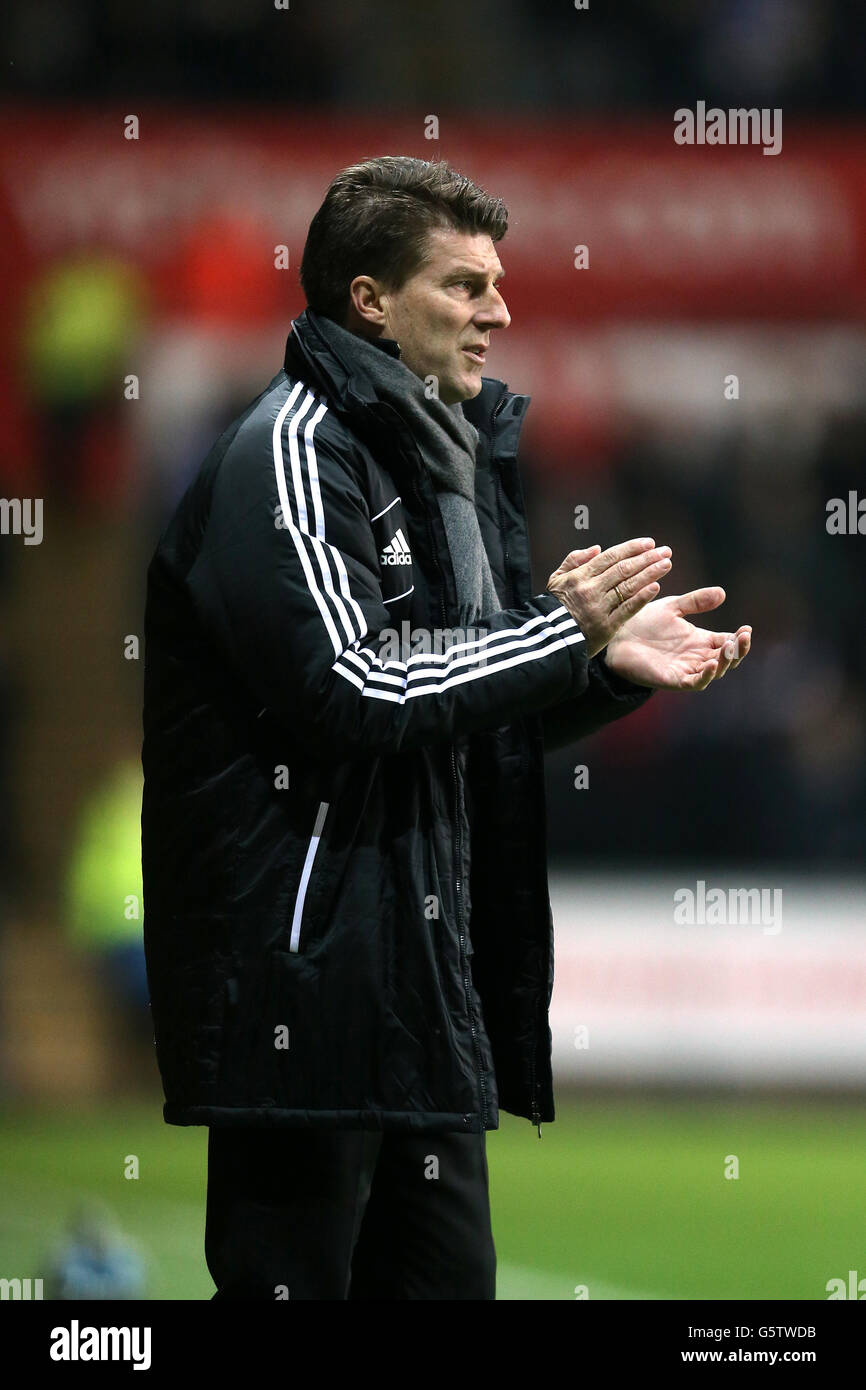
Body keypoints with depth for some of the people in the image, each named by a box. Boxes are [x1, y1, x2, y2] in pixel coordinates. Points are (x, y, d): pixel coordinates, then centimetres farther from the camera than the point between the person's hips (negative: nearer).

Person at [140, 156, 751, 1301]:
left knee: (446, 1277, 9)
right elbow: (346, 690, -20)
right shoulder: (291, 452, -9)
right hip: (310, 978, -9)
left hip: (428, 986, 9)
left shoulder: (451, 460, 19)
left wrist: (612, 666, 6)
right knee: (298, 1278, -7)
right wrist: (562, 634, -13)